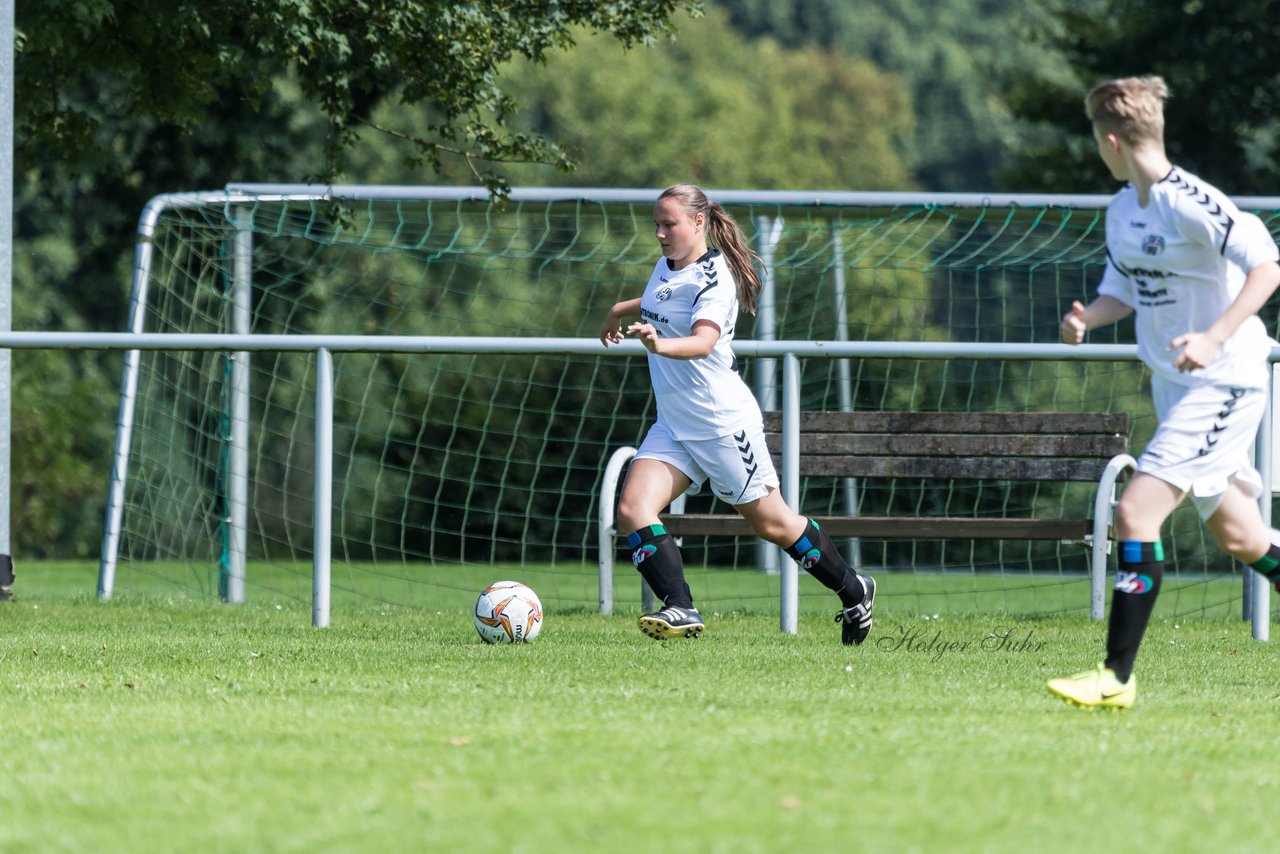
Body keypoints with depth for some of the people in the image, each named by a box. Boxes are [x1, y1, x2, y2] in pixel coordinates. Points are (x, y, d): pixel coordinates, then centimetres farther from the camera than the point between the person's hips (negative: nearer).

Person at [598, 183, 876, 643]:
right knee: (632, 509, -15)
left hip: (723, 423, -8)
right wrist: (620, 311, 33)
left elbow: (703, 341, -38)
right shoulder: (667, 266, 7)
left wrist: (660, 345, -55)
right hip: (674, 425, 8)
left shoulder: (713, 278, -19)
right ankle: (681, 610, -20)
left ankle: (854, 592, 25)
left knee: (772, 523, 6)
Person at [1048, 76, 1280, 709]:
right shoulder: (1122, 210, 8)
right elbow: (1124, 290, 19)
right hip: (1174, 387, 9)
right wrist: (1087, 317, -4)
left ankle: (1117, 677, -16)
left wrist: (1215, 337, -33)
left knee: (1136, 513, -18)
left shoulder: (1190, 204, -20)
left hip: (1222, 385, -9)